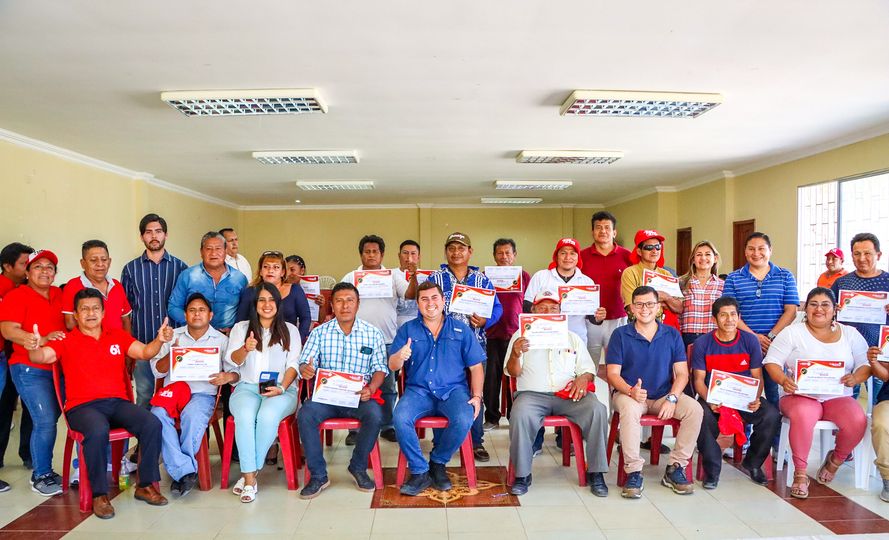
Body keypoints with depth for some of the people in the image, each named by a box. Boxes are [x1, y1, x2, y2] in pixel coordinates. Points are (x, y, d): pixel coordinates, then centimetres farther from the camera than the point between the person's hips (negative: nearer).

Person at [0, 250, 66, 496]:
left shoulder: (59, 295, 13)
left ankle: (43, 470, 24)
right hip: (31, 370, -5)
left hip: (59, 368, 6)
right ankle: (41, 476, 7)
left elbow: (69, 326, 26)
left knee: (50, 420, 10)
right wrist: (43, 340, -24)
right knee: (45, 422, -9)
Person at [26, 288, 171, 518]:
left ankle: (145, 485, -8)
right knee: (98, 431, -36)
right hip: (82, 406, -3)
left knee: (152, 423, -24)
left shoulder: (118, 336, 16)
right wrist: (34, 348, -32)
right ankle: (99, 494, -19)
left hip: (118, 402, 3)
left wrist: (159, 340, -17)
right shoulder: (66, 341, 8)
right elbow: (41, 356, -8)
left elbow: (144, 352, 4)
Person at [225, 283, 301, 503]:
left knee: (268, 416, -34)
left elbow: (293, 364, 5)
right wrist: (246, 348, -18)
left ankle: (249, 473, -19)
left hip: (282, 389, -1)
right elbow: (231, 361, 5)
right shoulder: (241, 328, 17)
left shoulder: (290, 330, 15)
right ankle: (250, 478, -28)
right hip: (247, 387, 1)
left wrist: (281, 388, -13)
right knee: (245, 416, -33)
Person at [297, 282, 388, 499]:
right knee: (305, 415, -28)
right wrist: (306, 369, -24)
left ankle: (358, 467, -3)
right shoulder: (319, 332, 8)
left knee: (375, 415, -30)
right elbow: (305, 363, 2)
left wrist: (370, 388, -18)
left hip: (359, 397, -1)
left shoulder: (373, 333, 5)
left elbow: (380, 368, 3)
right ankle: (318, 475, -11)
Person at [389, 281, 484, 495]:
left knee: (464, 419, -30)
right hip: (418, 390, 0)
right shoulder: (407, 329, 12)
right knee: (400, 418, -30)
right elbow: (392, 366, 4)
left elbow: (476, 367, 10)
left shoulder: (461, 330, 12)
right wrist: (400, 356, -20)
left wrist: (477, 396, -5)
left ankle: (437, 462, -2)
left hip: (453, 390, 0)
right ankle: (419, 471, -10)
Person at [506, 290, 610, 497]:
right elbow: (513, 372, 7)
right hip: (532, 394, -2)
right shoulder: (521, 335, 16)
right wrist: (515, 354, -16)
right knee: (520, 414, -34)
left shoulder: (573, 338, 23)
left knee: (597, 410, -27)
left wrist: (583, 379, -7)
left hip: (568, 394, 2)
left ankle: (596, 473, -14)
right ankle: (522, 475, -18)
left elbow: (588, 370, 18)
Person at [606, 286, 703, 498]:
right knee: (630, 409, -36)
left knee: (695, 409, -22)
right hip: (628, 394, -3)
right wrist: (631, 391, -24)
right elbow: (613, 374, -4)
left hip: (663, 395, 3)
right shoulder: (620, 335, 1)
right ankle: (633, 472, -24)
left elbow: (682, 373, 3)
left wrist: (672, 398, -15)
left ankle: (675, 468, -8)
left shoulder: (672, 335, 8)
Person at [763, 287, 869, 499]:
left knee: (858, 420, -28)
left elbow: (865, 365, 9)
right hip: (800, 396, -3)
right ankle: (800, 474, -20)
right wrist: (783, 380, -20)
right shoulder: (792, 332, 6)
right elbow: (772, 362, 0)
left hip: (838, 397, 3)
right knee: (802, 416, -37)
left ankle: (835, 459, 4)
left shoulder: (850, 334, 15)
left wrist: (855, 378, -14)